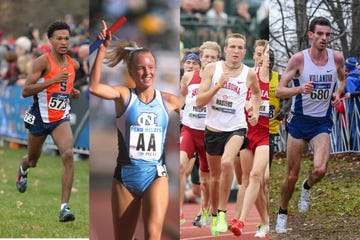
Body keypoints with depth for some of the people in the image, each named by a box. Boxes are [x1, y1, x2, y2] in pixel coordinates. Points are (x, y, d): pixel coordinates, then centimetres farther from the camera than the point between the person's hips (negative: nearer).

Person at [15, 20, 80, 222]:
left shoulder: (74, 64, 3)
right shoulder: (43, 62, -15)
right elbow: (25, 91, -21)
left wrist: (74, 93, 2)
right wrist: (52, 81, -29)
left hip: (61, 118, 2)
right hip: (40, 117, -2)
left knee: (68, 155, -23)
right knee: (33, 160, 19)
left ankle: (65, 207, -25)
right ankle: (23, 170, 60)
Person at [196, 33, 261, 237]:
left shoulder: (249, 74, -1)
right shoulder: (212, 69, -4)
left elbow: (256, 92, 23)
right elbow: (199, 102, -9)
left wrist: (256, 111, 8)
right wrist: (218, 86, -20)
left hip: (236, 128, -2)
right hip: (213, 128, 2)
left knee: (227, 163, -30)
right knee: (215, 175, 14)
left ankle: (223, 213, -19)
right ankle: (214, 215, 36)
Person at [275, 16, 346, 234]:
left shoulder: (337, 58, -2)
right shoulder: (299, 59, -11)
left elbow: (342, 79, 21)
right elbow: (279, 91, -12)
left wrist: (338, 94, 0)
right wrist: (299, 89, -30)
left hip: (322, 122, 1)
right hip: (299, 120, -1)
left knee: (320, 169, -21)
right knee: (292, 175, 5)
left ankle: (307, 188, 14)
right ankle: (282, 214, 27)